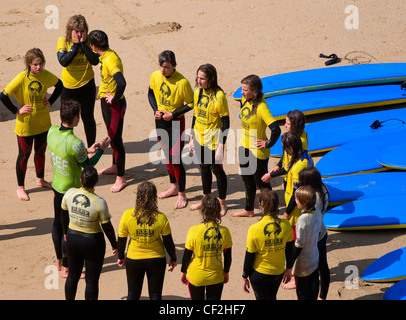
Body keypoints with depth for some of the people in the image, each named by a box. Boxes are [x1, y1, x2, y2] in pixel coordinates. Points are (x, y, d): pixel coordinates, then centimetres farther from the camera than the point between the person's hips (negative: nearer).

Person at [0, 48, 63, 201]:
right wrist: (17, 111, -18)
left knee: (41, 151, 21)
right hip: (25, 124, -5)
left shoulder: (46, 75, -8)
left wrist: (50, 101, 4)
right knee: (24, 155, 8)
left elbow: (59, 85, 14)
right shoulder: (22, 78, -22)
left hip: (43, 123, 5)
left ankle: (40, 179, 43)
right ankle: (20, 187, 23)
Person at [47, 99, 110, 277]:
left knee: (58, 223, 21)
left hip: (57, 186, 8)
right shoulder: (74, 143, -32)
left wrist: (87, 151, 11)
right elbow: (87, 165, -15)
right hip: (71, 191, -8)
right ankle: (66, 268, 18)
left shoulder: (52, 131, -8)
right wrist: (102, 150, -3)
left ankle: (60, 261, 38)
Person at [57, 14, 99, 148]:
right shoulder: (63, 41, -11)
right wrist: (75, 45, -22)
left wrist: (83, 43, -23)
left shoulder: (89, 40, -9)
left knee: (88, 117, 13)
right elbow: (63, 61, -23)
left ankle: (91, 147, 28)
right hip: (68, 86, 0)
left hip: (87, 85, 0)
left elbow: (95, 61, -20)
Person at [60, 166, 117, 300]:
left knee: (72, 277, 22)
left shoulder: (69, 193, -13)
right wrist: (114, 245, 2)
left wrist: (66, 232, 21)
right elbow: (107, 227, -14)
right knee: (92, 281, 11)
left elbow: (63, 215, 3)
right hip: (93, 242, -4)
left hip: (72, 238, 4)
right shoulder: (99, 202, -24)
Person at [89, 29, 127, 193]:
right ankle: (115, 167, 42)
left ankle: (121, 178, 7)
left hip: (114, 105, -10)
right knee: (112, 135, 24)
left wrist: (115, 99, -25)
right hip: (106, 101, 10)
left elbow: (122, 83, -42)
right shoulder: (106, 55, 2)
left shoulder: (110, 60, -28)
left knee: (116, 139, -2)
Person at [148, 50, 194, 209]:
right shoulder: (155, 76, -6)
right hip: (160, 121, 6)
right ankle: (174, 187, 37)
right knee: (167, 155, 19)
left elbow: (191, 104, -12)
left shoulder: (182, 82, -22)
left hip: (176, 122, -6)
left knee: (175, 159, -4)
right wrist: (155, 110, -4)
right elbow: (151, 94, 12)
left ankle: (182, 194, 10)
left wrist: (173, 114, -18)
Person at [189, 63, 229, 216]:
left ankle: (222, 203, 22)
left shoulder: (219, 96, -19)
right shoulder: (198, 92, 1)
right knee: (204, 168, 20)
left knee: (217, 169, 6)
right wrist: (191, 138, 12)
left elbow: (225, 122, -15)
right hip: (199, 139, 6)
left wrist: (221, 146, -17)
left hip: (213, 140, -6)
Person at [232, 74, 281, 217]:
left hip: (257, 152, -8)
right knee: (247, 180, 23)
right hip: (244, 147, 8)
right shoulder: (245, 100, -4)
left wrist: (268, 144, -21)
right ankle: (248, 210, 40)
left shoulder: (261, 107, -29)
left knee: (261, 182, 6)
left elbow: (276, 130, -35)